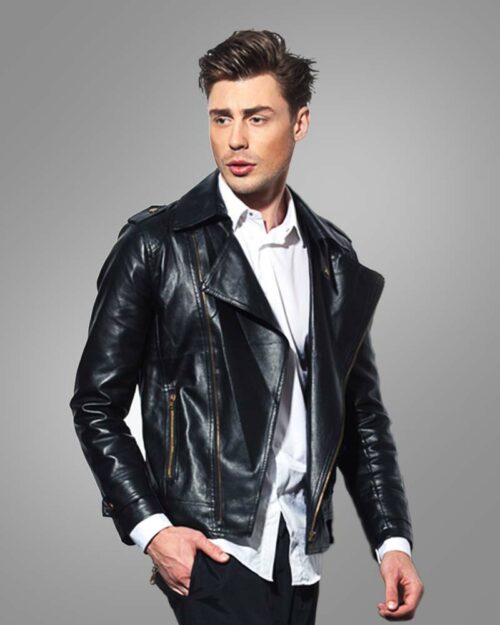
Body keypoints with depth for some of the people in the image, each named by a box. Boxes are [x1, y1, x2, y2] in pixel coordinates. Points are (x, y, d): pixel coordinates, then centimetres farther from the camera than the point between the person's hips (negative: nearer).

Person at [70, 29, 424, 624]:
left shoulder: (335, 257, 11)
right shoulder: (155, 244, -2)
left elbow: (362, 413, 15)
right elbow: (96, 404, 0)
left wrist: (392, 540, 6)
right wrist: (149, 527, -10)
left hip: (300, 554, 4)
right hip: (210, 549, -4)